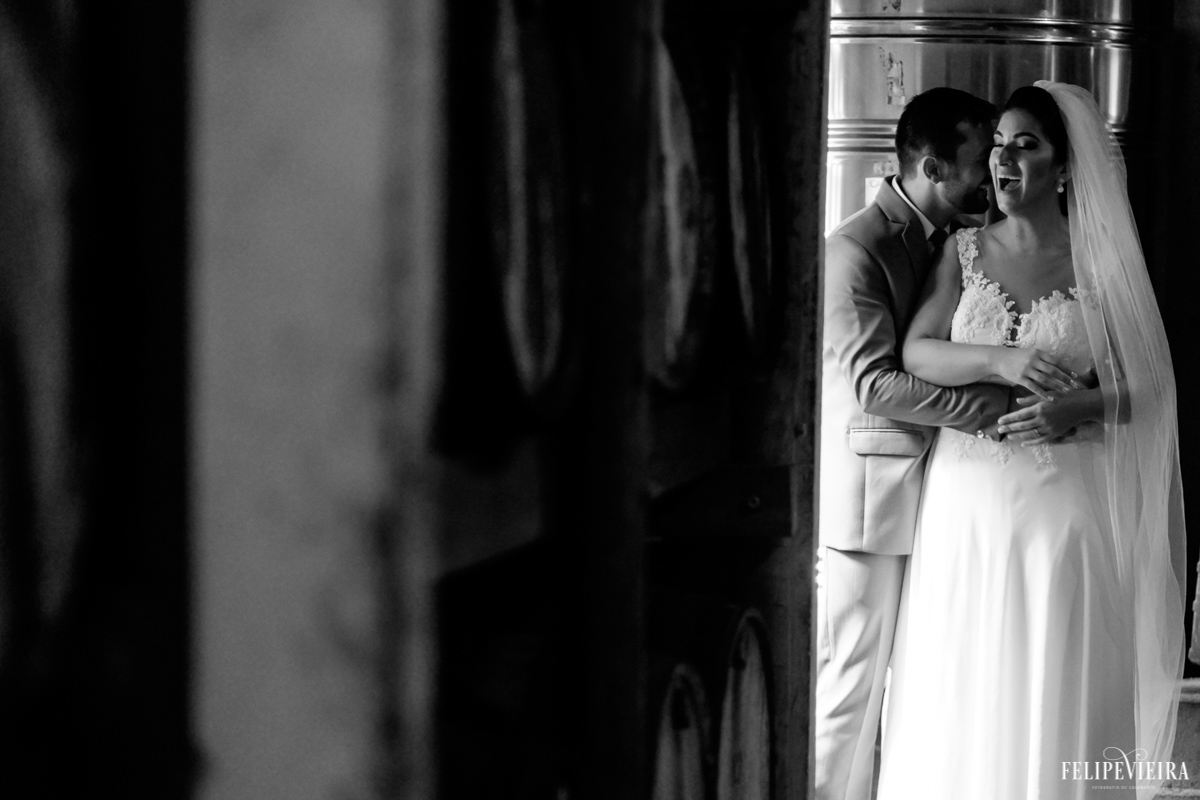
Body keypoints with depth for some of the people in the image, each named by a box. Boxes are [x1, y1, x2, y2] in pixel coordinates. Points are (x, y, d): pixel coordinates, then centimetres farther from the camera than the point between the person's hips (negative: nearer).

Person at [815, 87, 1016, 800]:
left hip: (932, 492, 8)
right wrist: (994, 404, -22)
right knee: (856, 674, -2)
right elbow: (872, 382, -21)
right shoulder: (857, 249, -13)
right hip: (872, 493, -8)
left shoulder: (955, 242, 12)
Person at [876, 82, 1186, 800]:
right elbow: (918, 351, -6)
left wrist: (1078, 407, -18)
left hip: (1065, 499, -2)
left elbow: (1144, 389, 1)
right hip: (971, 497, 2)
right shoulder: (964, 253, 6)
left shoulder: (1101, 265, 0)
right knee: (964, 683, 3)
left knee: (1057, 682, 1)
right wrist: (1000, 361, -23)